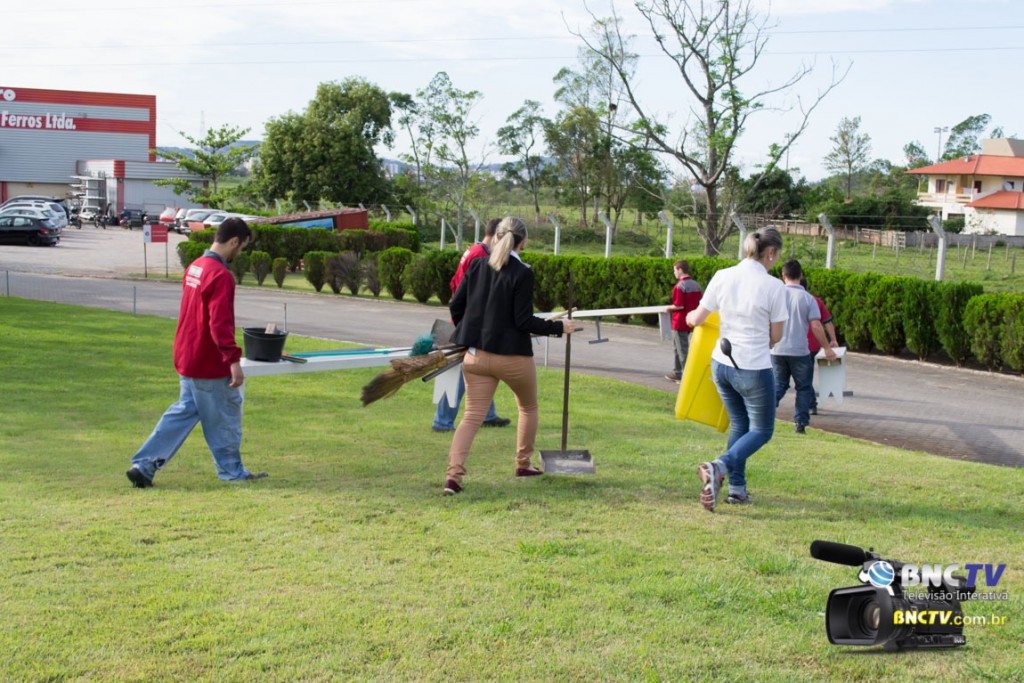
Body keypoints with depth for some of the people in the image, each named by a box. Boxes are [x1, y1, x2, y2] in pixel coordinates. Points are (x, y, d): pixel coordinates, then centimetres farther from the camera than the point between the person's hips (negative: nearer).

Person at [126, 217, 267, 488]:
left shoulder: (195, 267, 9)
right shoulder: (221, 275, -20)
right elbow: (220, 323, -28)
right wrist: (233, 359, -29)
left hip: (187, 358, 9)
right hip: (210, 363, -9)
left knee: (184, 411, 15)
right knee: (225, 417, 6)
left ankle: (144, 465, 11)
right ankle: (232, 472, 20)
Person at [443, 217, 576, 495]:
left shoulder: (477, 265, 2)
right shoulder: (522, 273, -13)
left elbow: (456, 305, 6)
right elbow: (524, 321, -14)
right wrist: (559, 327, -3)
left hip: (477, 355, 4)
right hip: (513, 356, -4)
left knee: (472, 416, 4)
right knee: (529, 408, 23)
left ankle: (453, 475, -13)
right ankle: (523, 464, 32)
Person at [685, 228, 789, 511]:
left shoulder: (722, 277, -4)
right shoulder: (773, 286, -13)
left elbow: (697, 318, 2)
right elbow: (776, 336, -4)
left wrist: (689, 317, 25)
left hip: (721, 364, 5)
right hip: (755, 370, -5)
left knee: (739, 426, 23)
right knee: (762, 431, 11)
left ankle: (737, 487, 21)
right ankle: (718, 467, -13)